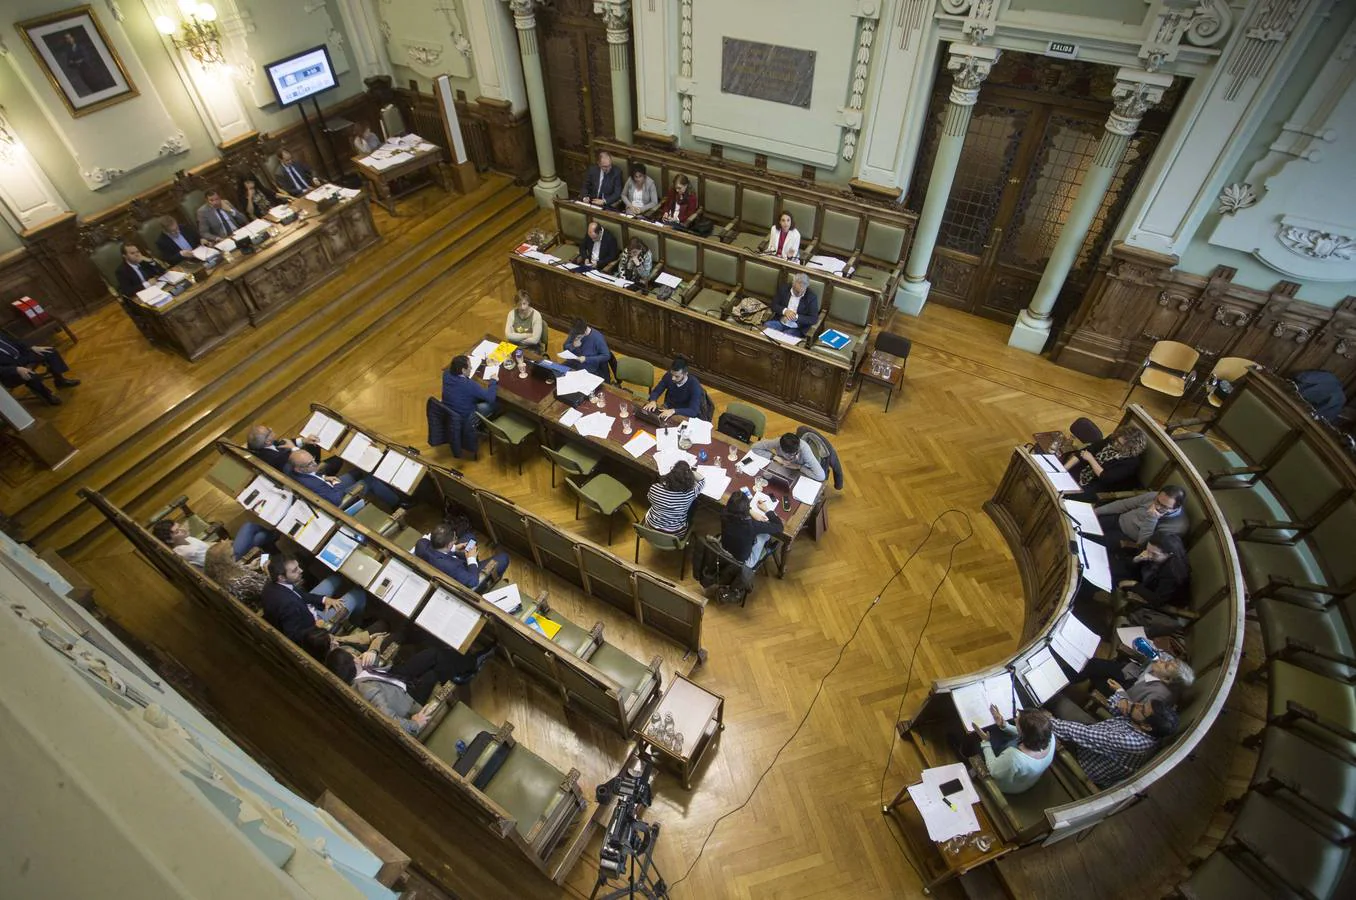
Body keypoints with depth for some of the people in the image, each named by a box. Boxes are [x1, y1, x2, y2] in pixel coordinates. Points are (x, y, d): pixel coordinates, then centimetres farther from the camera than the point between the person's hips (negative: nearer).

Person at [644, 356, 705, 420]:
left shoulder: (694, 385, -26)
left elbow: (694, 411, -33)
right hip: (668, 408, 4)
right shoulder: (668, 375, -14)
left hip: (685, 415, -4)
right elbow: (656, 391, -3)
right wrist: (653, 401, -26)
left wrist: (673, 411, -45)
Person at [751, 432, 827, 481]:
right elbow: (754, 447, -19)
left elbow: (821, 476, -44)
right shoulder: (778, 442, -33)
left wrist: (799, 467, -38)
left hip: (803, 474, -3)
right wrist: (775, 457, -29)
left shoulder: (804, 448, -40)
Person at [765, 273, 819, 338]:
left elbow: (814, 319, -8)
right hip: (779, 322, 3)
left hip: (796, 329, -3)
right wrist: (784, 311, -17)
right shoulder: (784, 289, 0)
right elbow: (774, 305, 4)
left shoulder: (811, 297, -8)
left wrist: (796, 317, -22)